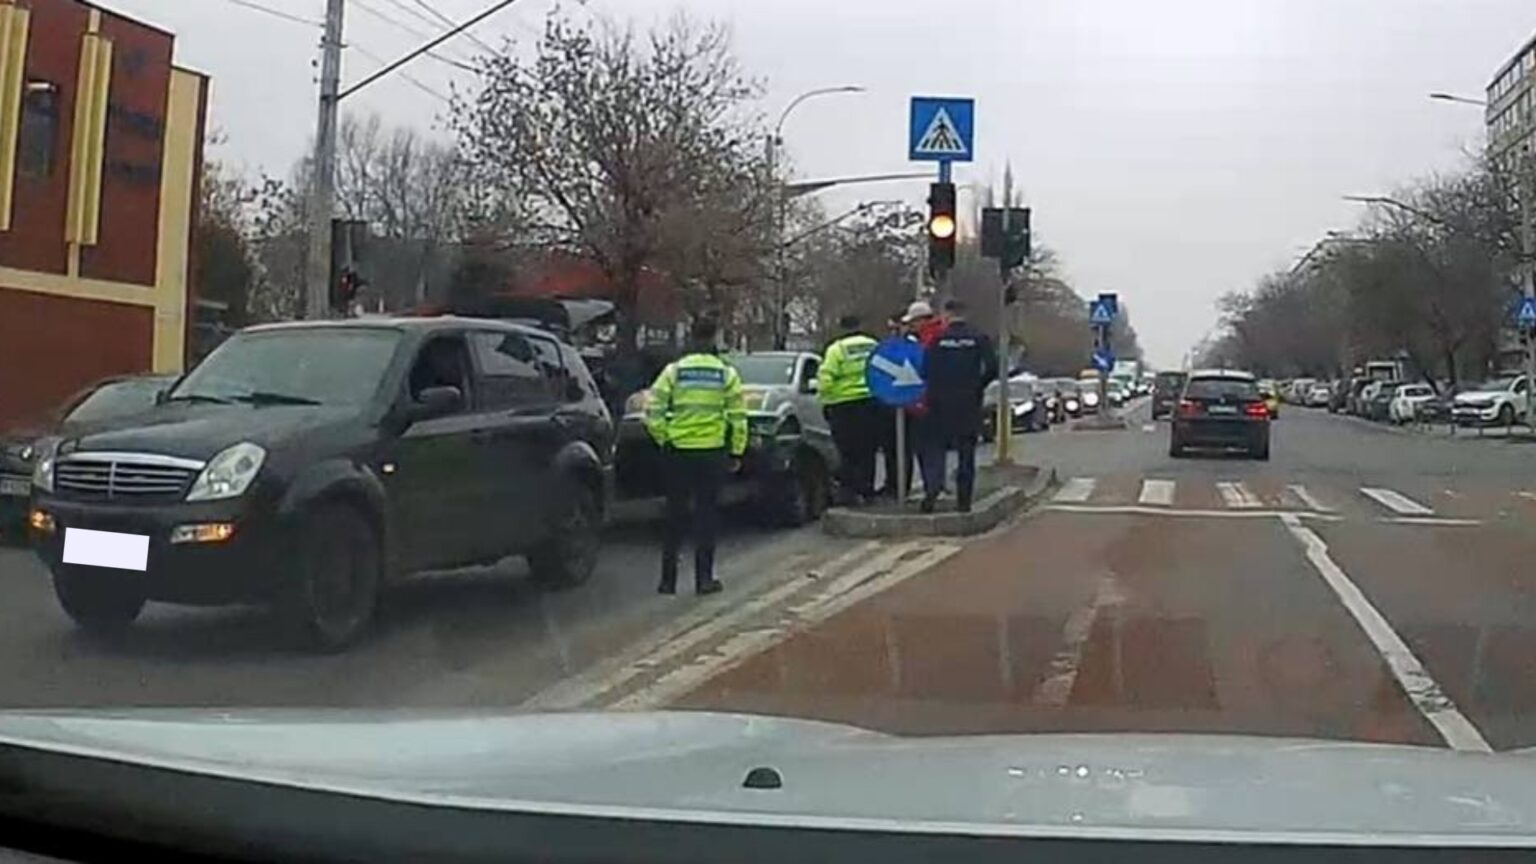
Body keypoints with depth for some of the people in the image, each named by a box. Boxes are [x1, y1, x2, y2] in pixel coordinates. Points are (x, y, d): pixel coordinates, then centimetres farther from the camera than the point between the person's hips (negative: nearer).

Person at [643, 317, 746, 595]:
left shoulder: (673, 371, 0)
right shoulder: (726, 374, -1)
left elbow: (652, 413, -4)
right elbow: (738, 418, -1)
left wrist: (663, 439, 8)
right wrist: (736, 452, 8)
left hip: (678, 451, 1)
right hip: (712, 451, -1)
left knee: (675, 515, 10)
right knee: (707, 514, 7)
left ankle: (668, 579, 13)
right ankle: (704, 577, 7)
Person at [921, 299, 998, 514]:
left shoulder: (938, 339, -4)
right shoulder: (979, 338, -1)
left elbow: (926, 369, -6)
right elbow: (992, 368, -8)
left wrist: (932, 393, 10)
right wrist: (978, 387, 6)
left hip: (941, 402, -1)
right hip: (969, 403, 1)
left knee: (935, 447, 7)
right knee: (966, 452, 9)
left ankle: (931, 489, -11)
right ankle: (964, 500, 9)